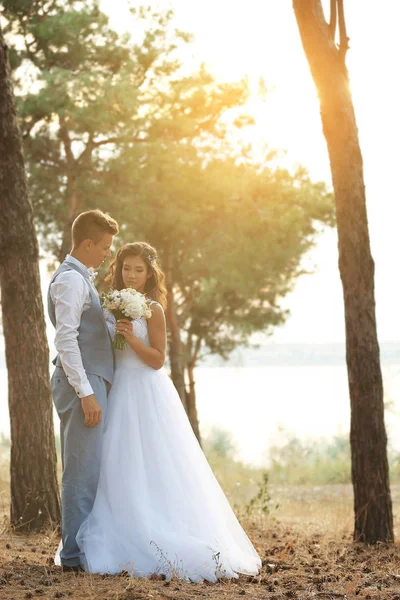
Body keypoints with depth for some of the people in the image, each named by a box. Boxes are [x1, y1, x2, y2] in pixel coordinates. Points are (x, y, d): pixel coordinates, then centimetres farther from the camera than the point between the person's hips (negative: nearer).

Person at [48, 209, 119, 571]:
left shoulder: (80, 279, 20)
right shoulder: (70, 279, -12)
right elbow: (66, 339, -20)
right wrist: (86, 393, -23)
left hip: (91, 384, 10)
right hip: (82, 384, -10)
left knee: (85, 471, 13)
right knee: (83, 471, -8)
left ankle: (78, 550, 18)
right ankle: (75, 555, -5)